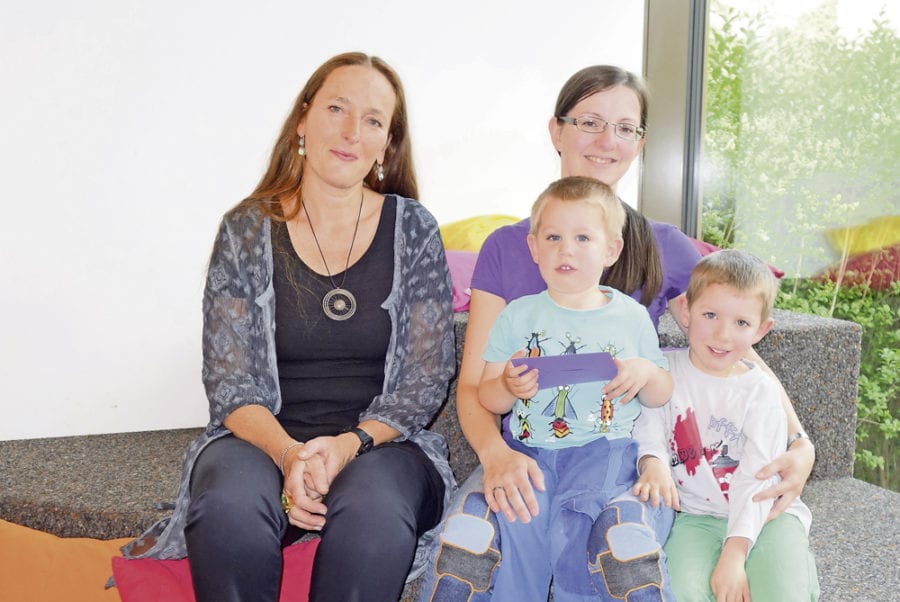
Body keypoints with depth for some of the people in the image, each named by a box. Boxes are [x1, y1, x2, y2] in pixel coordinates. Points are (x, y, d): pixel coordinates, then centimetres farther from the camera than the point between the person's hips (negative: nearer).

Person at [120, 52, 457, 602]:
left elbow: (426, 378, 0)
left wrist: (349, 445, -16)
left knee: (373, 511, -35)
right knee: (229, 507, -32)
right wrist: (289, 454, -19)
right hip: (264, 437, 1)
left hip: (381, 441, 0)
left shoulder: (414, 230, 3)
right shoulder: (246, 230, 3)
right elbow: (230, 382, -1)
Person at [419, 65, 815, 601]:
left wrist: (800, 445, -5)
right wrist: (496, 453, -19)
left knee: (632, 550, -35)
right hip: (526, 455, 0)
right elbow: (473, 383, 3)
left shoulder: (666, 249, 6)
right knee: (462, 543, -33)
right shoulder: (506, 248, 6)